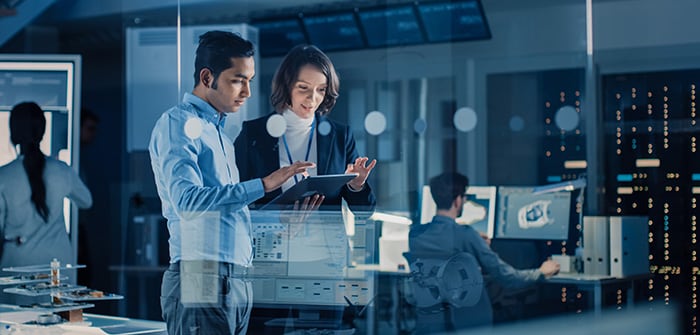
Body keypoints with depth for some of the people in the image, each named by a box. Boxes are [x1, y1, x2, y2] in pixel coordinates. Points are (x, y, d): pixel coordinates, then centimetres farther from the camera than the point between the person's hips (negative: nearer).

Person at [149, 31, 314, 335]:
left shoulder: (219, 132, 22)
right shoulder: (178, 124, -5)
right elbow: (187, 200, -20)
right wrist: (264, 185, -21)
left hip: (237, 283, 8)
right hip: (200, 281, -8)